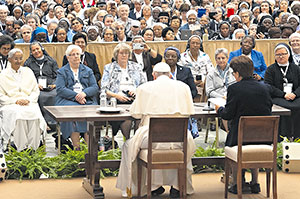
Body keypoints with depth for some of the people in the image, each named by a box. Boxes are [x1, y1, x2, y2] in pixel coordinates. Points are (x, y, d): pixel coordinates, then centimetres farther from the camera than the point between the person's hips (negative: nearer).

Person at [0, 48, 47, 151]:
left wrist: (28, 100, -6)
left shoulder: (28, 72, 18)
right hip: (11, 104, -2)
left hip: (29, 103, 2)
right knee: (19, 115, -37)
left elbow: (36, 91, 15)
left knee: (35, 114, -33)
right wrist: (16, 101, -11)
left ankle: (33, 148, -31)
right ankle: (21, 149, -33)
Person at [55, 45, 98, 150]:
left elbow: (95, 87, 11)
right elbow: (60, 89, 0)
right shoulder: (62, 71, 15)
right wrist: (75, 96, -14)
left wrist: (84, 93, -11)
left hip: (86, 99, 2)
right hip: (67, 100, -2)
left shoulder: (88, 71, 23)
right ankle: (76, 146, -37)